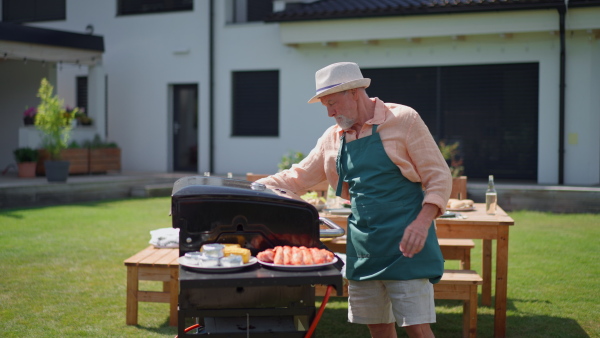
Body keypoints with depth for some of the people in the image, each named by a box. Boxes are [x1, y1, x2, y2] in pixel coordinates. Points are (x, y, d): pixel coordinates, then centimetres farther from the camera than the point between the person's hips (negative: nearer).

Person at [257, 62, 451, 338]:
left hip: (404, 245, -6)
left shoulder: (403, 120, -6)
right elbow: (298, 178, 18)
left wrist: (422, 222, -20)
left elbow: (438, 177, -7)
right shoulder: (332, 138, 11)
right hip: (362, 249, 6)